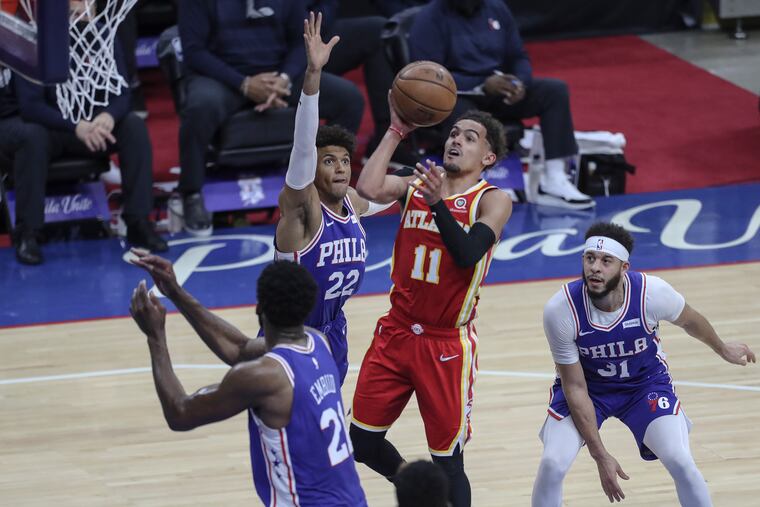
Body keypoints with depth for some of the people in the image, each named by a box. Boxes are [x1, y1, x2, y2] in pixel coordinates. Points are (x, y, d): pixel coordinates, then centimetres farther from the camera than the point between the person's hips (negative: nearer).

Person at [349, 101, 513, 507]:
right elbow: (368, 189, -15)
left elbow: (467, 254, -25)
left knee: (447, 460, -1)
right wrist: (396, 131, -10)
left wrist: (438, 203, -36)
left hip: (447, 345, -5)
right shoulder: (416, 184, 4)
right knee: (362, 442, 9)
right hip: (396, 333, 5)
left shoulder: (492, 200, -8)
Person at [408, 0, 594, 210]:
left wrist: (520, 83, -13)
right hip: (454, 96, -6)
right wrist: (482, 86, -27)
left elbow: (519, 57, 12)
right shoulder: (429, 19, -10)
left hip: (497, 92, 6)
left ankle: (554, 182, -20)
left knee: (555, 90, -13)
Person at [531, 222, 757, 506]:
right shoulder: (559, 311, -30)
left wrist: (722, 349, 18)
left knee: (680, 462, -17)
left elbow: (689, 321, -2)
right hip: (587, 384, -1)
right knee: (552, 464, -20)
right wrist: (600, 455, -20)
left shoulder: (652, 293, -28)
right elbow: (575, 387, -19)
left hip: (645, 382, 1)